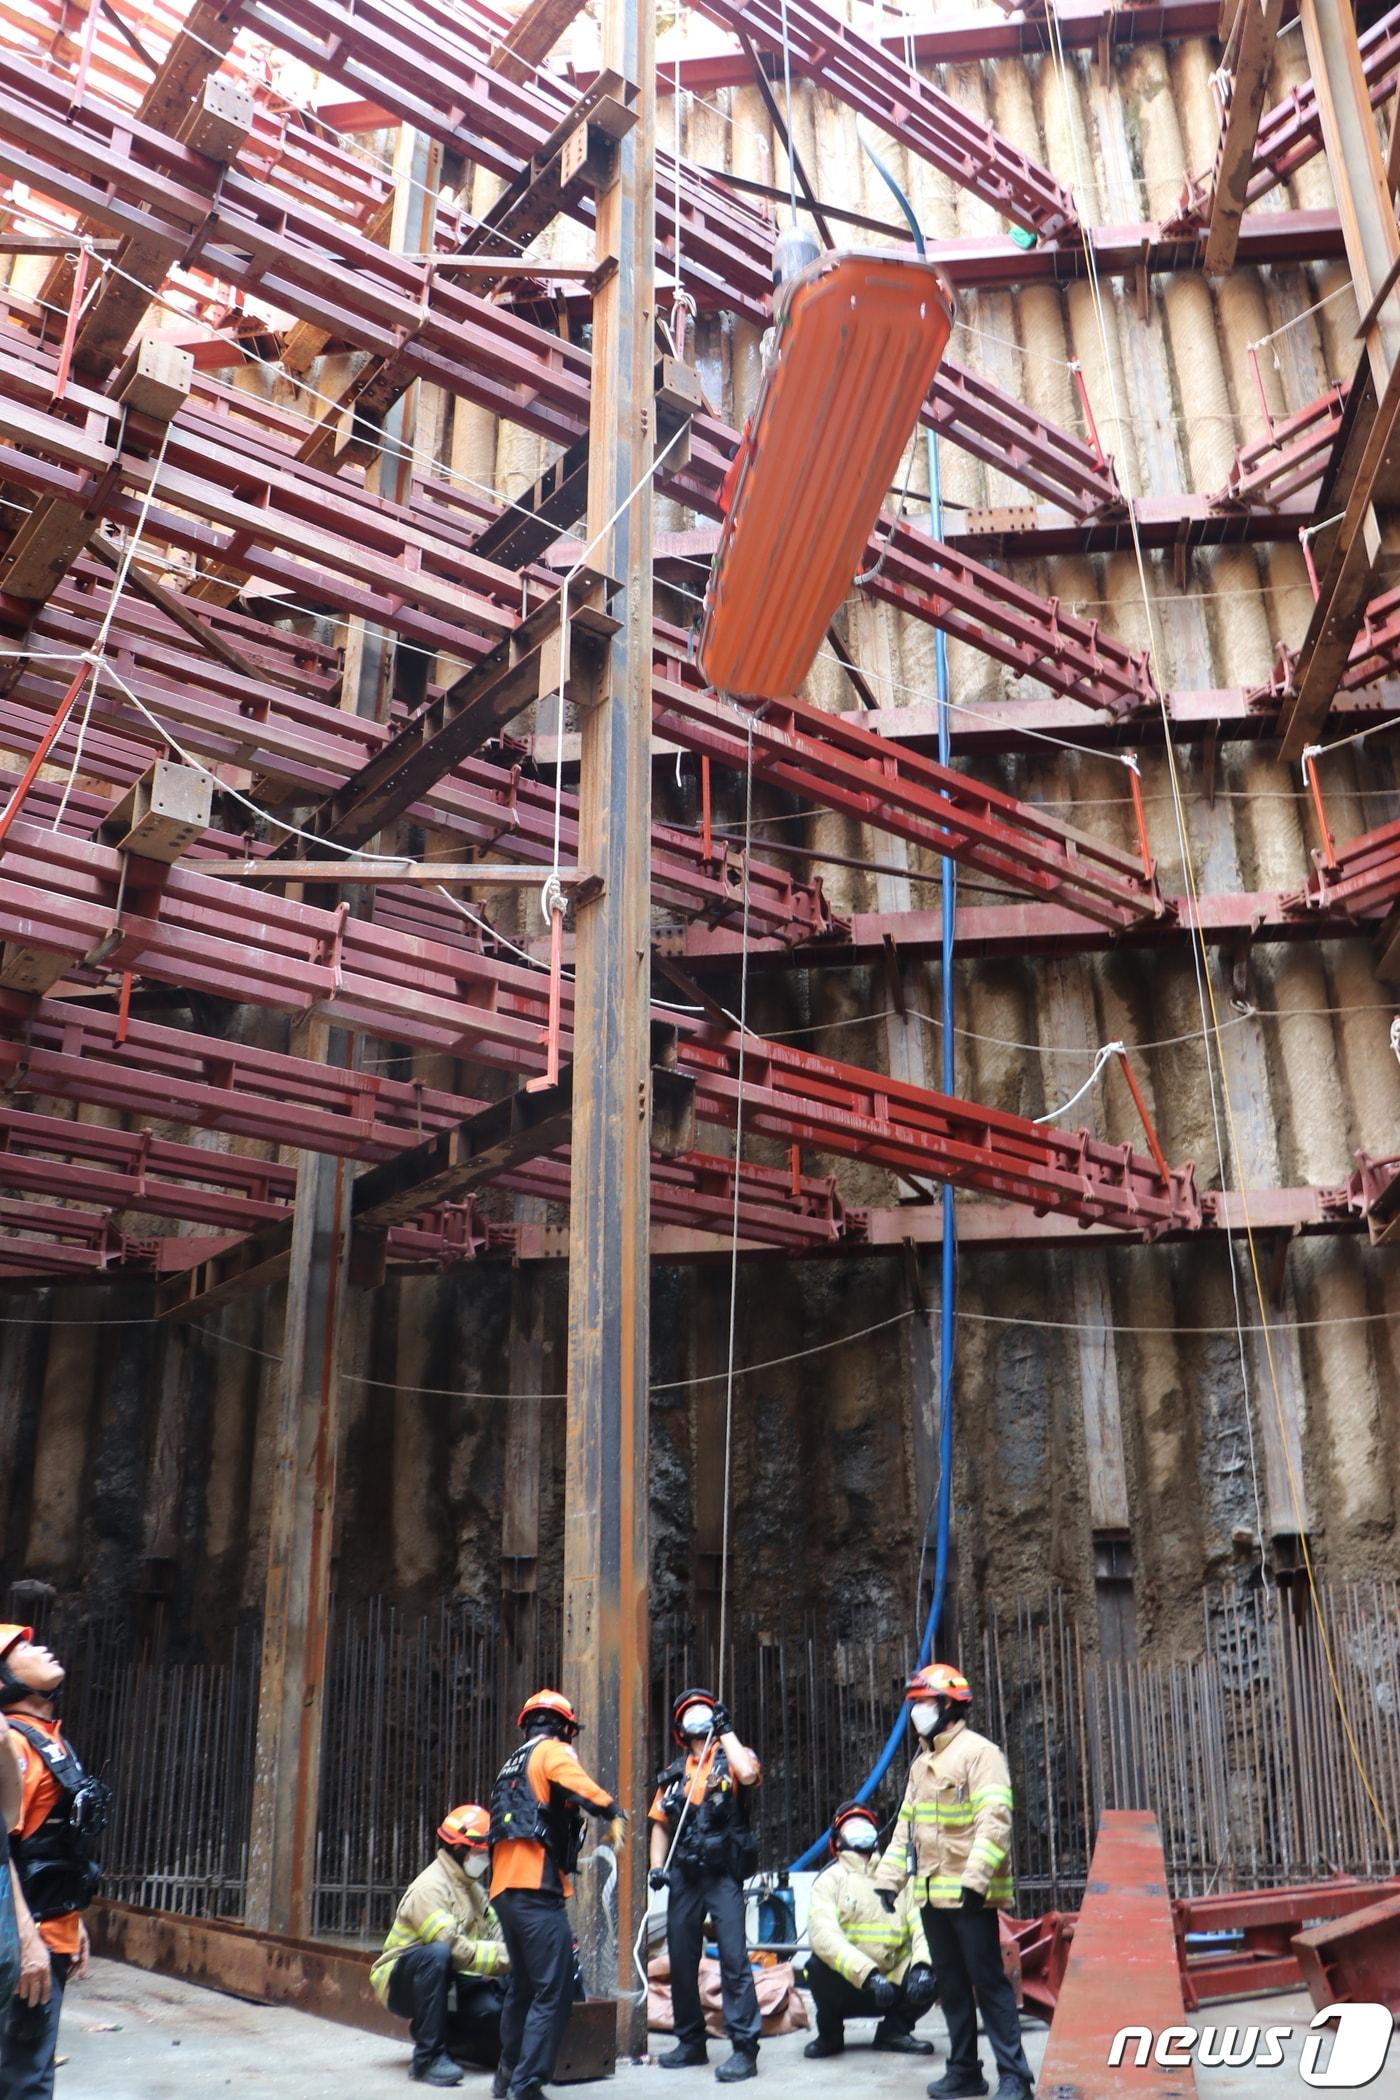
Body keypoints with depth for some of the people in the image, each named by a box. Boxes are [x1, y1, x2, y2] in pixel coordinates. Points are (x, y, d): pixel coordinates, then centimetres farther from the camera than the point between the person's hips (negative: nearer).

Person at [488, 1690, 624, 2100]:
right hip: (534, 1886, -9)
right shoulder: (551, 1751, -1)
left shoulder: (513, 1763, 26)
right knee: (553, 1991, -9)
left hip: (504, 1887, 9)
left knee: (523, 1984, 22)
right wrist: (613, 1814, -27)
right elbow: (576, 1784, -22)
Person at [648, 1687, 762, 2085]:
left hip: (723, 1874, -5)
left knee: (733, 1958, -11)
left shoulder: (731, 1758, 3)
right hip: (684, 1876, 5)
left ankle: (744, 2048, -7)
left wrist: (726, 1731, -11)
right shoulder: (674, 1772, 14)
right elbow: (660, 1824, 17)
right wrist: (656, 1867, 2)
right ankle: (691, 2042, 23)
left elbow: (749, 1773, -22)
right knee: (681, 1960, 9)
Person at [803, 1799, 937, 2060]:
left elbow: (922, 1924, -4)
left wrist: (922, 1966, -26)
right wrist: (869, 1974, -34)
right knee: (820, 1964, -32)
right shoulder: (831, 1878, -4)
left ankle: (893, 2030, 5)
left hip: (892, 1985, 3)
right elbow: (823, 1934, -21)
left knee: (931, 1978, -23)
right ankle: (830, 2034, -2)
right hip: (844, 1986, -2)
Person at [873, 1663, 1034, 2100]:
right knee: (951, 1984, 14)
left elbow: (995, 1821, -20)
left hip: (969, 1894, -8)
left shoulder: (979, 1752, -10)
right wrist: (889, 1878, 11)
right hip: (931, 1894, 8)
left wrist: (975, 1879, -27)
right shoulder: (921, 1763, 16)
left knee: (988, 1982, -4)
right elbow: (906, 1825, 19)